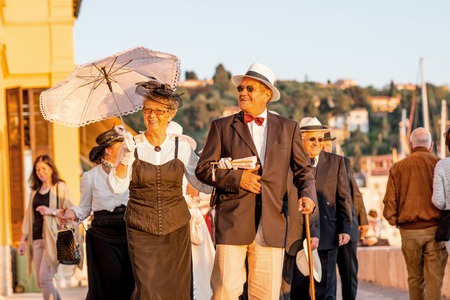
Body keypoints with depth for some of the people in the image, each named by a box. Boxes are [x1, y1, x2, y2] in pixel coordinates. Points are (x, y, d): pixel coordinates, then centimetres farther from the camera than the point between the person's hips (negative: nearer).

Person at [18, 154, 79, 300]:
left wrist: (52, 211, -19)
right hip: (37, 238, 6)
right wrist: (23, 239, 16)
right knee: (41, 281, 4)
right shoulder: (35, 191, 19)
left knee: (45, 278, -15)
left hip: (52, 237, -6)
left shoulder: (60, 187, 1)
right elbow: (29, 216, 20)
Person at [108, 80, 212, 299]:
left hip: (176, 229, 2)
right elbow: (117, 186, -6)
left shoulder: (181, 146, 4)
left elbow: (203, 184, 3)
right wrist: (126, 157, -19)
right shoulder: (133, 145, 1)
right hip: (141, 230, -1)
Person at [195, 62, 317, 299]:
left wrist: (307, 193, -6)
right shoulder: (222, 127, 9)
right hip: (232, 223, -1)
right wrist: (236, 178, -8)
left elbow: (303, 169, 14)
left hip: (272, 224, 2)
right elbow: (203, 169, 6)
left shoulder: (288, 128, 13)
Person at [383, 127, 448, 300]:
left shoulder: (398, 167, 3)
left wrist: (394, 220, 16)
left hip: (409, 230, 2)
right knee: (434, 278, -3)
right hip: (435, 228, -2)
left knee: (415, 278, 14)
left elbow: (389, 200, 1)